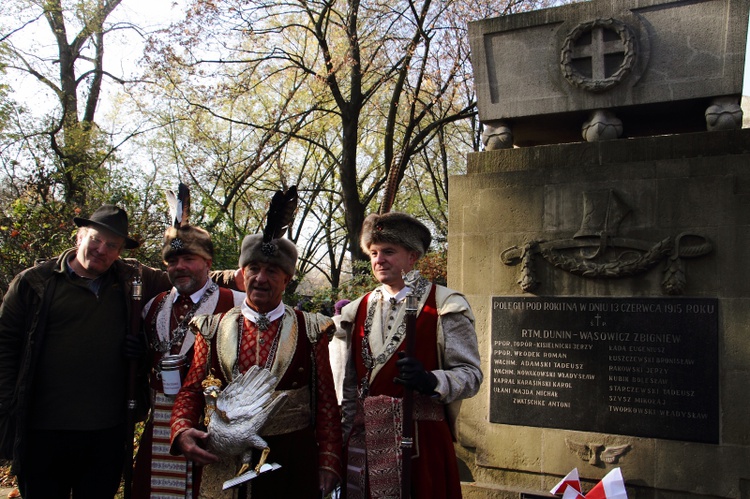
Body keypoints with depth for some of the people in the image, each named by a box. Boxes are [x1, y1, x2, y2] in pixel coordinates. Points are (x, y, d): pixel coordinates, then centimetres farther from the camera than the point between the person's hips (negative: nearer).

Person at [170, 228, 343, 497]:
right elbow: (191, 391, 6)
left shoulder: (310, 330, 0)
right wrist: (182, 431, -12)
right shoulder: (213, 329, 3)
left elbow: (326, 400, 0)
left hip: (294, 463, -1)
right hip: (225, 462, 1)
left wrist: (329, 462, -6)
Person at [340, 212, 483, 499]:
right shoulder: (359, 309, 10)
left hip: (421, 439, -4)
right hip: (364, 440, 4)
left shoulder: (443, 306, -4)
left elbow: (471, 374, -9)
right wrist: (345, 437, 13)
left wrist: (431, 380, -27)